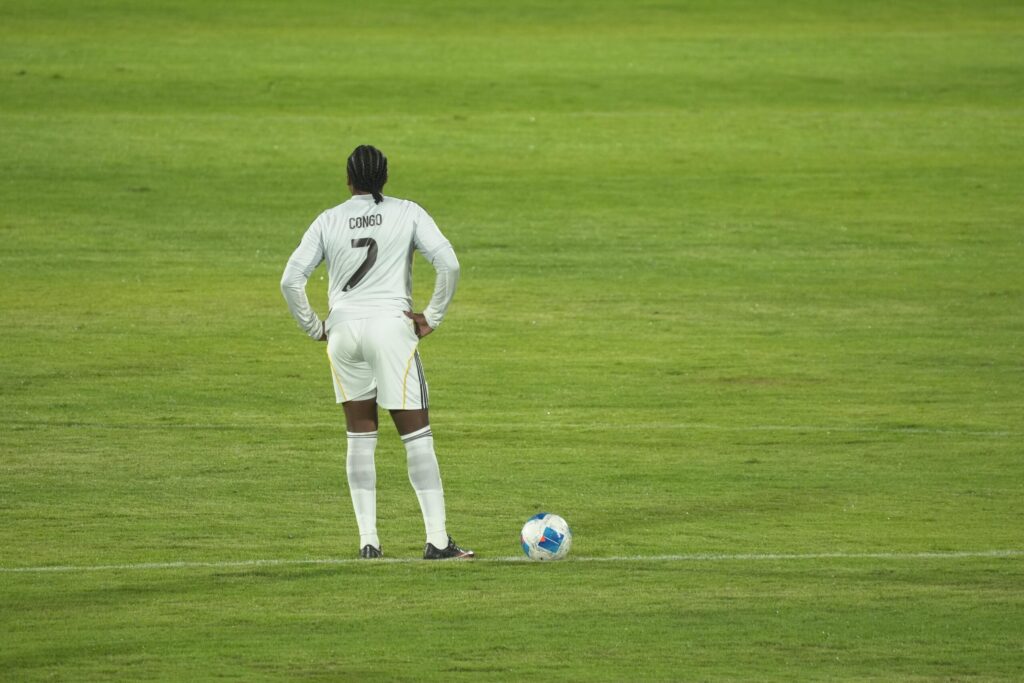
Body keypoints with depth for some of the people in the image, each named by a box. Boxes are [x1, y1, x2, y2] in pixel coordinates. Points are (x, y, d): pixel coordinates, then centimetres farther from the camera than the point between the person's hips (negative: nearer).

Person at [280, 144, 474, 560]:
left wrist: (313, 327, 7)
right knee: (417, 435, 0)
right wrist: (432, 317, 0)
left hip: (343, 328, 2)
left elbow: (291, 279, -2)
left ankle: (368, 540, 9)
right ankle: (437, 539, -5)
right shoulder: (407, 214, 1)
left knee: (360, 436, 13)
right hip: (391, 325, -2)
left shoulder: (328, 221, 5)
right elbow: (449, 264, -9)